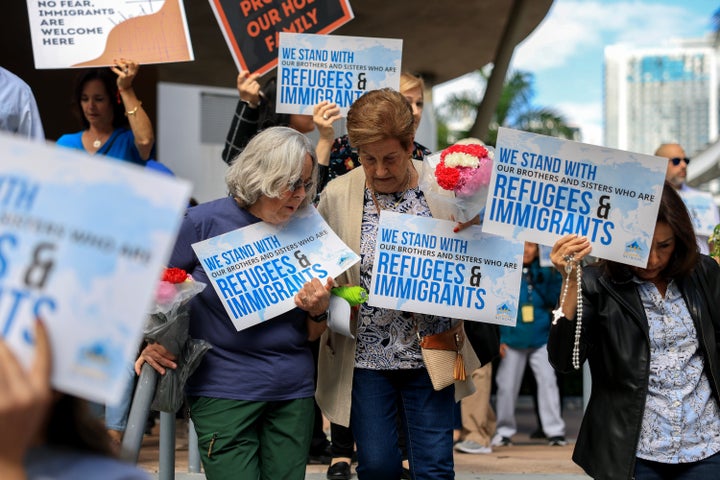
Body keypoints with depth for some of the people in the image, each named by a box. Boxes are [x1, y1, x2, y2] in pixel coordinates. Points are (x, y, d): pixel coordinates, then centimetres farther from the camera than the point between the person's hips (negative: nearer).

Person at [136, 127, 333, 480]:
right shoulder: (205, 223, -6)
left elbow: (311, 335, 10)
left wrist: (318, 311, -11)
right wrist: (153, 341, -13)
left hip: (293, 390, 4)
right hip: (224, 389, -3)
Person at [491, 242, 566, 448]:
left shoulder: (544, 272, 3)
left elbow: (554, 300, -1)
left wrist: (556, 275, -13)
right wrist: (499, 338, -3)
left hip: (541, 339, 1)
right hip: (513, 339, 0)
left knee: (548, 380, -6)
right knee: (506, 385, 6)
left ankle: (555, 431, 2)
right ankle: (505, 430, 21)